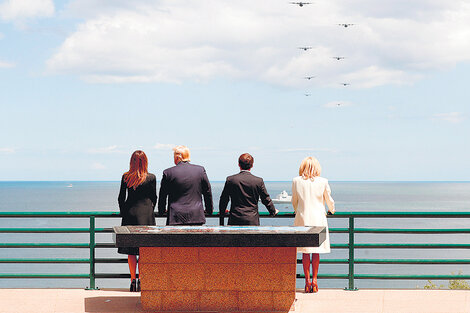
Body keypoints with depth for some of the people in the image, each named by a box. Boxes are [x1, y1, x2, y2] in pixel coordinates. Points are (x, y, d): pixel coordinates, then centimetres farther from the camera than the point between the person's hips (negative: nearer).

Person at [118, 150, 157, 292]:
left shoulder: (126, 177, 0)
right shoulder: (151, 178, -4)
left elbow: (121, 198, 4)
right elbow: (154, 198, 3)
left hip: (130, 213, 2)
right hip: (146, 214, -1)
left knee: (131, 250, 7)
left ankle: (133, 280, 6)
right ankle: (142, 280, 2)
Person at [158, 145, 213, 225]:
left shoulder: (168, 173, -4)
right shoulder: (200, 170, 3)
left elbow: (162, 196, 5)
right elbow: (207, 192, 10)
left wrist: (161, 211, 19)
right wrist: (209, 210, 22)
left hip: (176, 218, -2)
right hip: (196, 216, 2)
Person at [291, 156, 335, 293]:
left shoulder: (296, 181, -2)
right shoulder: (323, 182, -4)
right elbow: (329, 200, 9)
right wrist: (331, 210, 31)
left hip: (302, 218, 0)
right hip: (318, 219, 0)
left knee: (305, 252, 6)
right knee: (316, 251, 8)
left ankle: (307, 281, 6)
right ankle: (314, 280, 8)